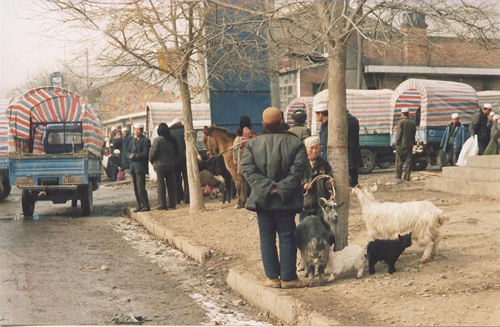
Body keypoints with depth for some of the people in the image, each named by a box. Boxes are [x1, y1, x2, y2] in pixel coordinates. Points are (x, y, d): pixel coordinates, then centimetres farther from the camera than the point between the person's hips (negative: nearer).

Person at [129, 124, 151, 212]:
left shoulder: (145, 141, -4)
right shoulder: (132, 141, 20)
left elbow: (145, 154, -12)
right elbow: (128, 152, 17)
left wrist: (134, 156, -12)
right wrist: (130, 156, -5)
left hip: (141, 167, -7)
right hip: (133, 166, 8)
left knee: (141, 187, -12)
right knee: (136, 188, 8)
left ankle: (146, 206, -8)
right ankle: (140, 205, 14)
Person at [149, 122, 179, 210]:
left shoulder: (157, 140, -14)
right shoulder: (172, 140, 4)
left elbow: (153, 153, -14)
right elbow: (177, 153, 12)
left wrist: (152, 161, 5)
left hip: (160, 165, -5)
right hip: (171, 165, 5)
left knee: (160, 185, 1)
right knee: (171, 185, 9)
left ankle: (162, 204, 0)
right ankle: (172, 203, 11)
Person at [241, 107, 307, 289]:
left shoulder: (252, 144, 0)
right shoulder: (295, 143, -3)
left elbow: (247, 169, -10)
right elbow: (297, 169, -12)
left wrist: (266, 187, -13)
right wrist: (282, 189, -13)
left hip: (262, 199, 1)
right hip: (287, 200, -1)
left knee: (267, 238, 9)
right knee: (287, 237, 6)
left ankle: (272, 277, 12)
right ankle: (288, 277, 8)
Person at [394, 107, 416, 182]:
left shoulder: (400, 122, -9)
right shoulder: (413, 123, 5)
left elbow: (398, 134, -10)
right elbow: (414, 135, 11)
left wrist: (396, 143, -1)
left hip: (401, 145, -3)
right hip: (409, 145, 3)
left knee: (399, 162, 2)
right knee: (408, 162, 8)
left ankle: (398, 177, -2)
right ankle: (407, 177, 7)